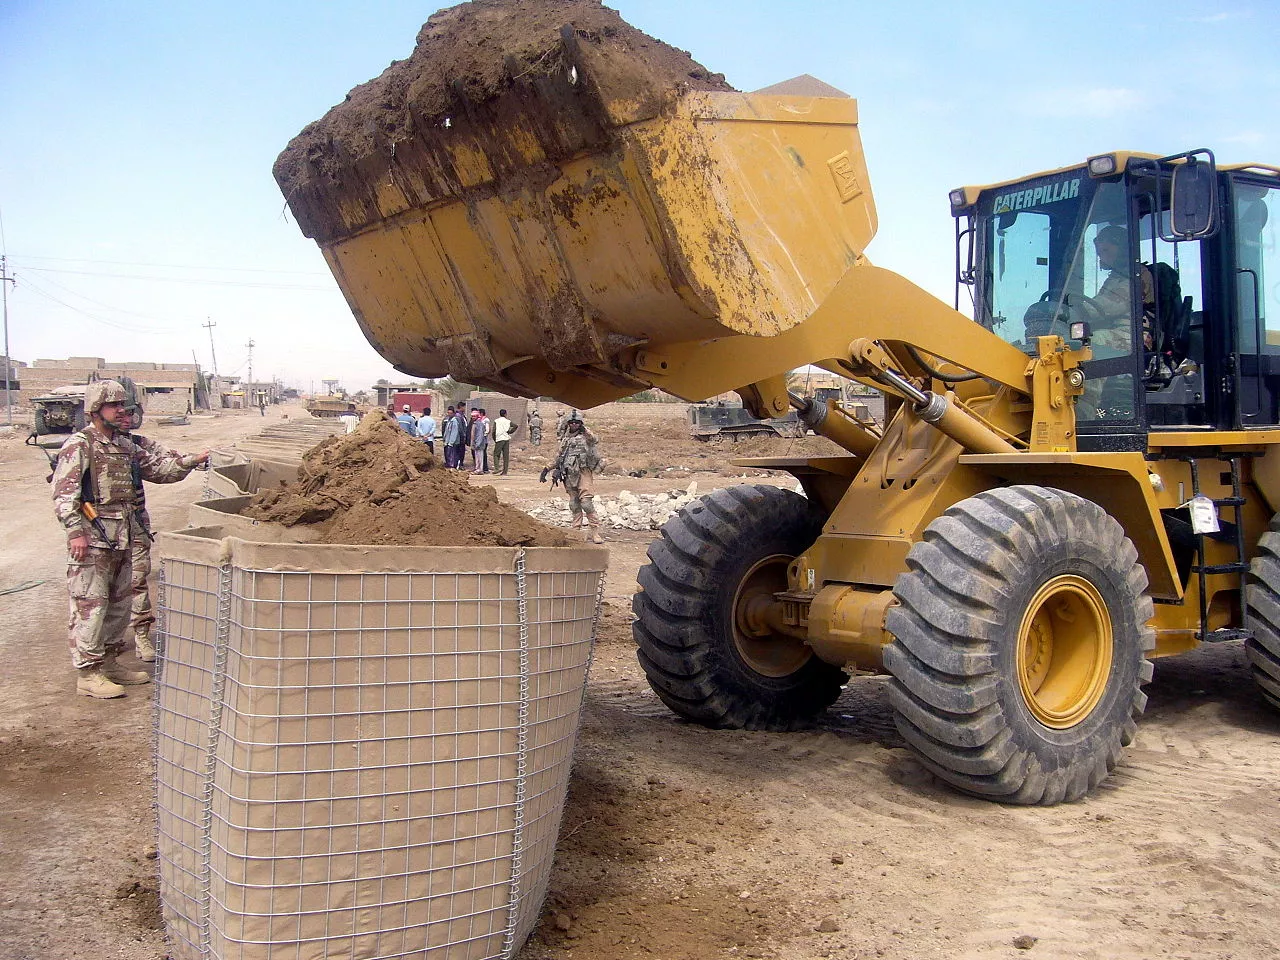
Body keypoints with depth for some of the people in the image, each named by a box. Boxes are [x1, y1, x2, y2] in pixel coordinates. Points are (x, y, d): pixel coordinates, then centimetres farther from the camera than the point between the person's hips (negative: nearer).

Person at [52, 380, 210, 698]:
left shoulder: (126, 445, 16)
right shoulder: (79, 445, -8)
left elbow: (157, 466, 23)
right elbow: (64, 493, -14)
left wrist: (191, 461, 10)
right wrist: (75, 531, -21)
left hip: (123, 537, 9)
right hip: (93, 539, -9)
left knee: (120, 602, 14)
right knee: (90, 605, -5)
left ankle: (109, 663, 26)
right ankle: (88, 673, 1)